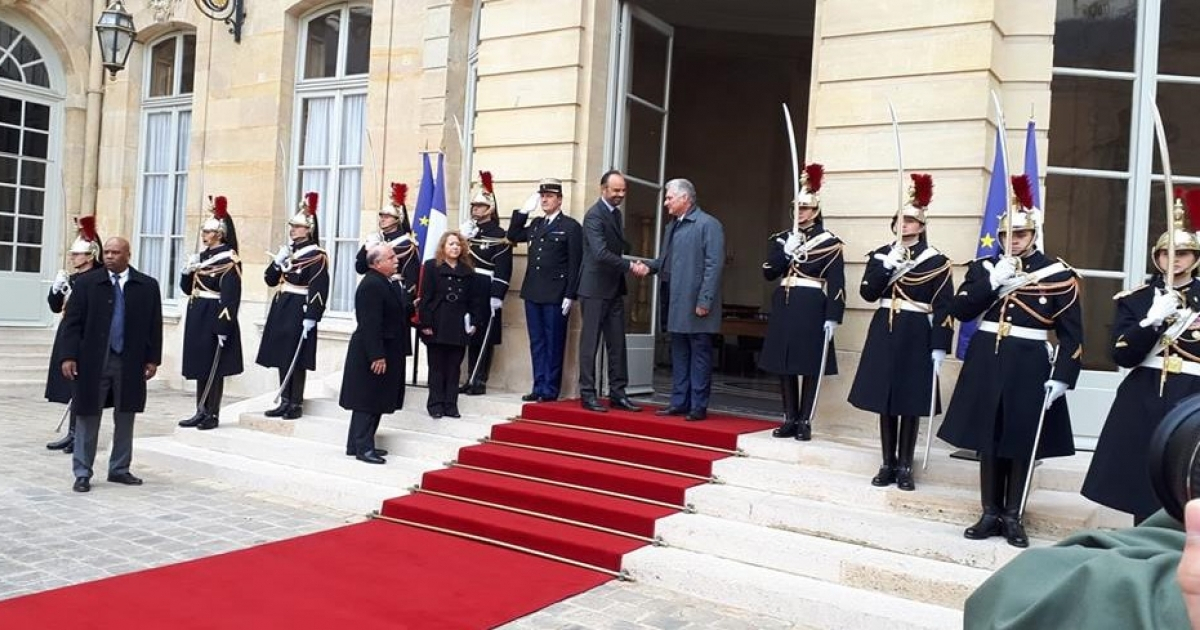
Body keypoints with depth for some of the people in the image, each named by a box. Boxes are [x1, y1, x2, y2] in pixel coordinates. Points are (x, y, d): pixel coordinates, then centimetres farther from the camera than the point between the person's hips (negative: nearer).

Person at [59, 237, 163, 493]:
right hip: (92, 361, -1)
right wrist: (69, 356, -8)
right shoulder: (86, 283, 1)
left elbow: (154, 326, 4)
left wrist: (152, 359, -1)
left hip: (130, 363, 1)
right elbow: (73, 322, -1)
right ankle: (82, 473, 13)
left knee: (125, 419, 10)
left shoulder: (148, 286, 3)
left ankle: (119, 469, 22)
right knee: (88, 418, 5)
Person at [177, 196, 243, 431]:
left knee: (214, 368, -1)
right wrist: (187, 271, -2)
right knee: (200, 366, 12)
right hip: (197, 316, 8)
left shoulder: (229, 259, -12)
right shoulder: (201, 256, 12)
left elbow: (231, 296, -17)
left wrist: (224, 327, -20)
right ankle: (201, 412, 21)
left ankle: (213, 414, 8)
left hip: (214, 317, -8)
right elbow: (187, 288, 18)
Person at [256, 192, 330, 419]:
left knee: (296, 359, -3)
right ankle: (285, 402, 18)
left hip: (300, 311, -8)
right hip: (281, 308, 8)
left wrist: (311, 318, -20)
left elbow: (319, 290, -16)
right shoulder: (286, 250, 13)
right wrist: (277, 262, -3)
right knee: (282, 356, 10)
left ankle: (296, 404, 6)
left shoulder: (316, 255, -10)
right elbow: (270, 280, 15)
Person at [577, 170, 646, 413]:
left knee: (617, 344, 8)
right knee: (590, 343, 0)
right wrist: (630, 266, -21)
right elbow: (601, 253, -23)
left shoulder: (617, 213, 15)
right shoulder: (594, 215, -13)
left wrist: (633, 263, 3)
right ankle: (587, 394, 6)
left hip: (615, 288, 8)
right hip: (595, 288, -8)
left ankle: (618, 393, 13)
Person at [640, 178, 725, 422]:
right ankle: (679, 402, 21)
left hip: (696, 305, -8)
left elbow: (714, 265, -14)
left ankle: (698, 406, 7)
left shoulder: (708, 224, -9)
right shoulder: (672, 226, 17)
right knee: (679, 354, 13)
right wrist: (649, 266, 0)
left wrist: (704, 301, -19)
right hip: (676, 304, 8)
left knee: (700, 355, 1)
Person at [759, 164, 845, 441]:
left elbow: (836, 284, -6)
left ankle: (805, 421, 8)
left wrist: (833, 317, -12)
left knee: (811, 366, 0)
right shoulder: (782, 238, 11)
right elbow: (768, 273, 3)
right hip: (784, 307, 5)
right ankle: (790, 419, 16)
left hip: (813, 309, -4)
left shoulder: (829, 242, -2)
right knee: (784, 365, 7)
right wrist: (786, 251, -11)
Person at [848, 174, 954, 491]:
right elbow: (867, 293, -3)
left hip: (917, 337, -3)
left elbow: (944, 308, -5)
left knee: (911, 403, 2)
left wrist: (940, 347, -11)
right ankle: (888, 464, 17)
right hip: (884, 333, 3)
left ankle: (905, 466, 13)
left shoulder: (936, 261, -2)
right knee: (885, 401, 7)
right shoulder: (880, 255, 8)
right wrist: (887, 266, -14)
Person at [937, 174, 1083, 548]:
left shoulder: (1059, 275, -1)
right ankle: (991, 514, 19)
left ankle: (1013, 517, 18)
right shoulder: (983, 268, 7)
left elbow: (1072, 334, -2)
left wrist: (1061, 378, -10)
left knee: (1022, 444, 5)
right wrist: (994, 281, -15)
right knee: (987, 441, 8)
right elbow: (959, 310, -6)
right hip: (986, 363, 2)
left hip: (1029, 367, -2)